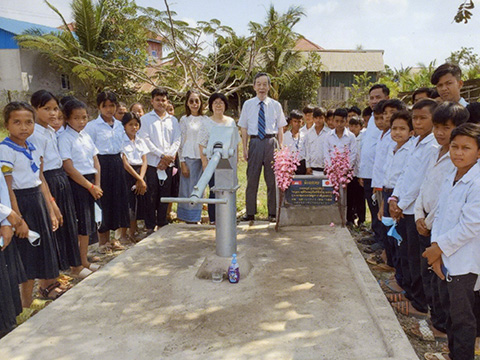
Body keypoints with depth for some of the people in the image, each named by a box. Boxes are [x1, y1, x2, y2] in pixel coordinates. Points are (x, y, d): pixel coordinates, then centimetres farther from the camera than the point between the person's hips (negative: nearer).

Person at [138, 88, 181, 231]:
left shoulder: (173, 120, 15)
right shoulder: (145, 119, 5)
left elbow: (177, 140, 7)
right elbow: (145, 140, -5)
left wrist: (169, 157, -8)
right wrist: (162, 155, -12)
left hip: (168, 164, 3)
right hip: (152, 162, -3)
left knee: (165, 195, 7)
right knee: (151, 196, -1)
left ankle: (162, 224, 18)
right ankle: (150, 227, 7)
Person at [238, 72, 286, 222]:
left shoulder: (276, 105, 8)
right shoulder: (248, 105, 7)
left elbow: (280, 129, 10)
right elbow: (244, 128, 8)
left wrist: (280, 147, 2)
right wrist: (245, 148, 1)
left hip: (271, 142, 0)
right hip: (254, 142, 0)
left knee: (272, 179, 4)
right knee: (252, 178, 2)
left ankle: (273, 213, 14)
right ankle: (250, 213, 12)